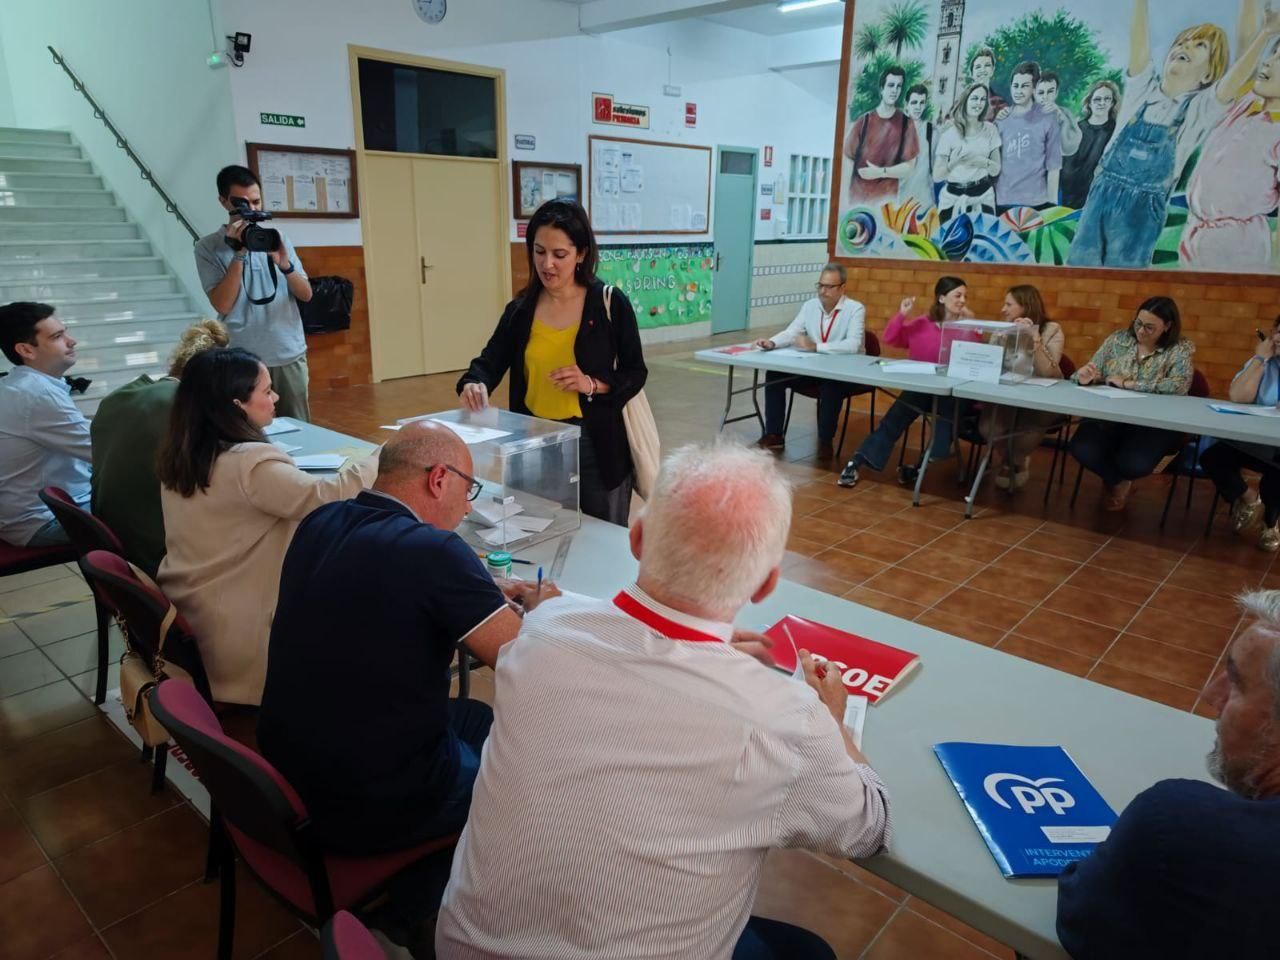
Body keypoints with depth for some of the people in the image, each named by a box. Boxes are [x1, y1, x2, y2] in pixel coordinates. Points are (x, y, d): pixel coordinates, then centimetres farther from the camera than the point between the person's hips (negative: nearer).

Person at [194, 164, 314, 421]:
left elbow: (306, 295, 6)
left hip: (290, 354, 3)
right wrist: (239, 254, -14)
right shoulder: (208, 247, 0)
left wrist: (285, 265, -12)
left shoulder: (277, 237, 9)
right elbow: (222, 305, -10)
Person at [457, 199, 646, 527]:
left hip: (596, 446, -3)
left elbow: (636, 374, -2)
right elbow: (491, 361, -1)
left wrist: (592, 385, -18)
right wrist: (474, 384, -23)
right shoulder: (521, 308, 4)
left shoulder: (610, 304, -6)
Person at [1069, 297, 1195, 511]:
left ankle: (1115, 481, 11)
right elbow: (1092, 374, 11)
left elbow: (1180, 385, -17)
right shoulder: (1118, 339, 10)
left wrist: (1127, 383, -17)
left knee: (1135, 463, -33)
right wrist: (1084, 376, -15)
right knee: (1082, 450, -29)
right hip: (1108, 416, 3)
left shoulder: (1180, 349, 1)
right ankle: (1118, 481, 8)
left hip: (1152, 423, -2)